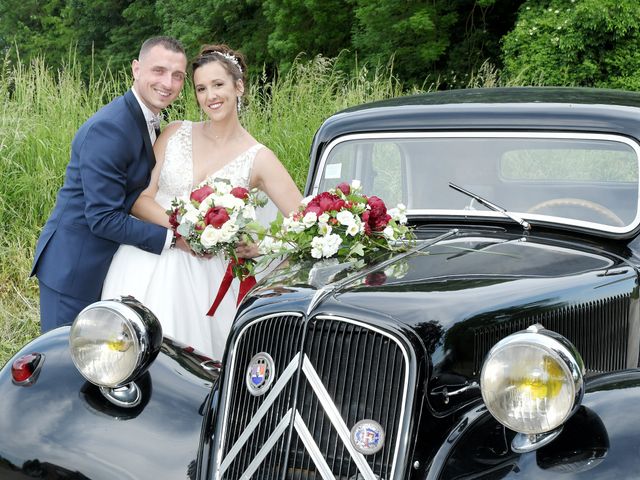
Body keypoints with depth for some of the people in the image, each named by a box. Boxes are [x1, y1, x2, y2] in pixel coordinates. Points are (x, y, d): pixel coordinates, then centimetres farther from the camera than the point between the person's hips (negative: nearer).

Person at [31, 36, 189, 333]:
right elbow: (104, 218, -25)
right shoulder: (107, 129, -23)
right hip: (74, 267, -9)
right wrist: (172, 238, -21)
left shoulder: (147, 120, 7)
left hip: (109, 261, 9)